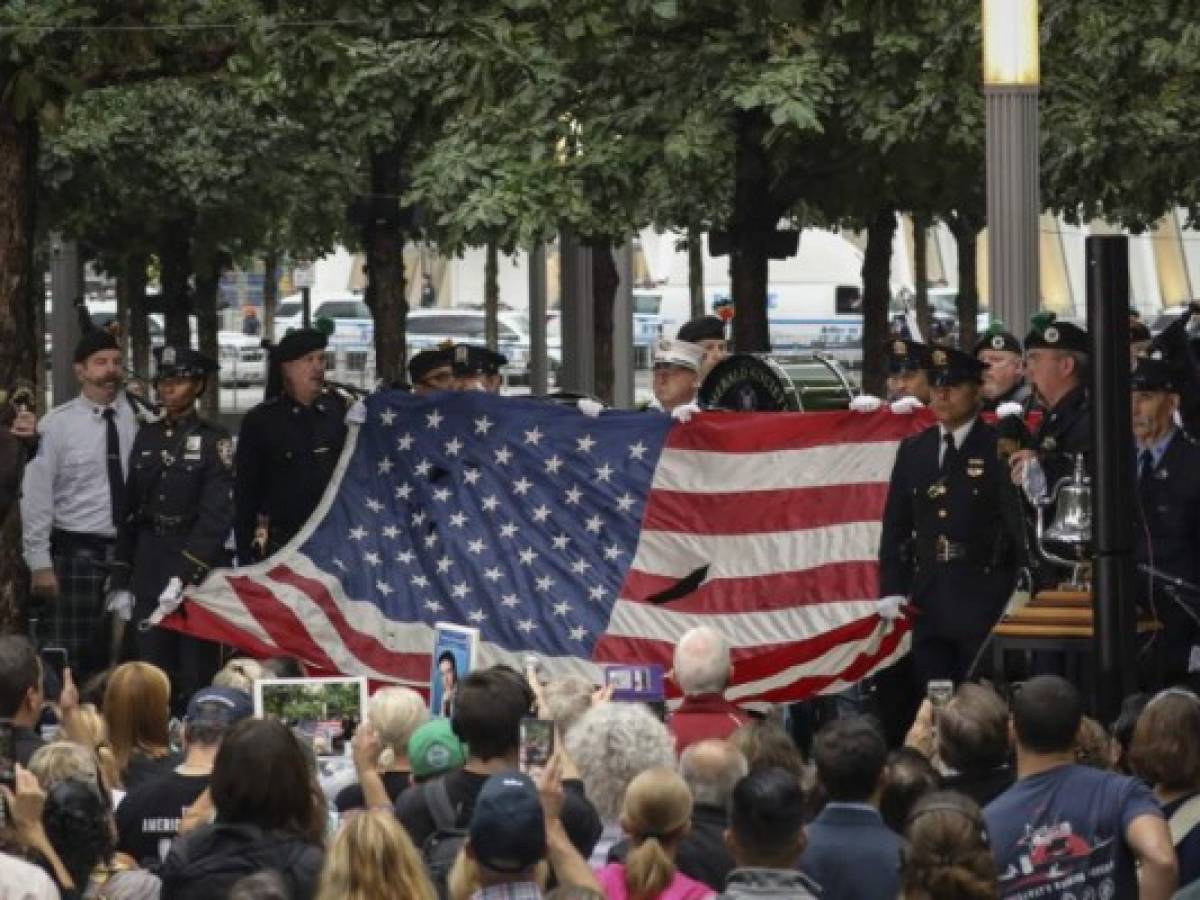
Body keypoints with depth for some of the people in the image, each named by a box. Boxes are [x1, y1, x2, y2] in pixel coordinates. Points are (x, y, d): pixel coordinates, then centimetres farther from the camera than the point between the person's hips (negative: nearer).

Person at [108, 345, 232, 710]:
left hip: (197, 563, -4)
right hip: (149, 565, 4)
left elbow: (217, 515, -13)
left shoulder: (214, 441, -5)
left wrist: (184, 576, -21)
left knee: (196, 670, 1)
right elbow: (130, 511, 12)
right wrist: (121, 581, 8)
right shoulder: (146, 438, 10)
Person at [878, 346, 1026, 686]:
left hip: (984, 605, -5)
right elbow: (896, 526, 16)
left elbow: (1021, 521, -6)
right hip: (929, 604, 5)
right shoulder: (913, 451, 14)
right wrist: (892, 592, 6)